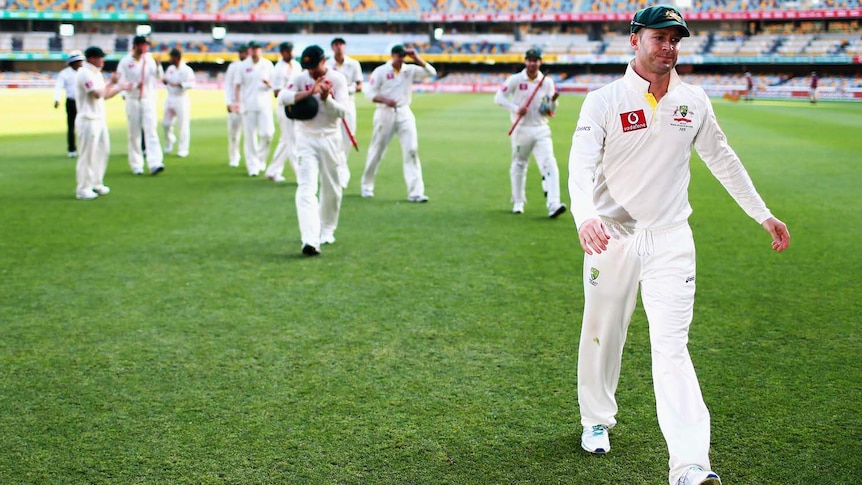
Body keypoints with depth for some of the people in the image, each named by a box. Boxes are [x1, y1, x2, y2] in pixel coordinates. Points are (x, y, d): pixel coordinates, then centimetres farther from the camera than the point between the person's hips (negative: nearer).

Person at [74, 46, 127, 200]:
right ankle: (83, 189, 1)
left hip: (99, 119, 10)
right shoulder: (84, 73, -14)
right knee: (87, 154, -5)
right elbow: (97, 94, -23)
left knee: (102, 150, 14)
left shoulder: (96, 73, 15)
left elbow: (104, 95, 20)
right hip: (88, 120, -10)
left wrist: (120, 88, 12)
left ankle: (96, 184, 23)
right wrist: (111, 83, -11)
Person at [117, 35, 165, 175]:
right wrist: (135, 85, -19)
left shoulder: (149, 59, 5)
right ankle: (136, 165, 13)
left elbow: (159, 77, 0)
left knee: (151, 130, -10)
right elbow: (120, 82, -6)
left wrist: (158, 66, -16)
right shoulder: (125, 61, -4)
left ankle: (155, 163, -20)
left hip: (148, 99, 1)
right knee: (134, 133, 5)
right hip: (132, 100, -1)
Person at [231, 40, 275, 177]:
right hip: (248, 104, 0)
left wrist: (269, 83, -13)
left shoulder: (268, 64, 5)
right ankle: (253, 166, 6)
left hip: (264, 103, 1)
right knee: (250, 135, -1)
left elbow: (274, 84, 9)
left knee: (267, 133, -11)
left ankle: (261, 158, 14)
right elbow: (237, 85, 3)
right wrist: (236, 101, -9)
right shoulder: (243, 65, 3)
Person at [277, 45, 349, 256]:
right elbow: (282, 97, -17)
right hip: (306, 138, -1)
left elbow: (342, 111, -11)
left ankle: (326, 231, 33)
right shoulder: (301, 78, -2)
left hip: (330, 139, 1)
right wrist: (310, 92, -26)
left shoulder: (338, 79, -4)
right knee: (306, 188, -14)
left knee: (332, 189, 10)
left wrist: (326, 98, -28)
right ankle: (310, 240, -23)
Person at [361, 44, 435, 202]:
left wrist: (417, 58, -13)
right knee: (377, 151, 7)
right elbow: (370, 93, -6)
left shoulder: (410, 70, 4)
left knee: (412, 150, -10)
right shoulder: (380, 71, -4)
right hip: (385, 113, -2)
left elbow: (431, 72, -4)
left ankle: (415, 192, -12)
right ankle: (367, 185, 28)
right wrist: (385, 100, -23)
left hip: (404, 113, 2)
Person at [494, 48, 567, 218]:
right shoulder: (515, 80, 0)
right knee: (518, 165, 9)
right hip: (521, 129, -1)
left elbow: (551, 112, 6)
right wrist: (516, 108, -18)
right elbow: (498, 97, -6)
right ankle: (518, 203, 27)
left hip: (541, 130, 1)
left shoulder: (547, 82, 5)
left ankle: (553, 205, -23)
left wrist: (553, 101, -16)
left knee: (549, 164, -15)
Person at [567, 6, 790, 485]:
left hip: (671, 239, 1)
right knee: (603, 334, 12)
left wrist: (764, 215, 17)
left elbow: (723, 159, 16)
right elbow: (581, 164, -19)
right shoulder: (604, 101, -7)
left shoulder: (694, 102, 4)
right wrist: (585, 216, -39)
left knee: (672, 346, -9)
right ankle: (597, 421, 37)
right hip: (612, 236, -1)